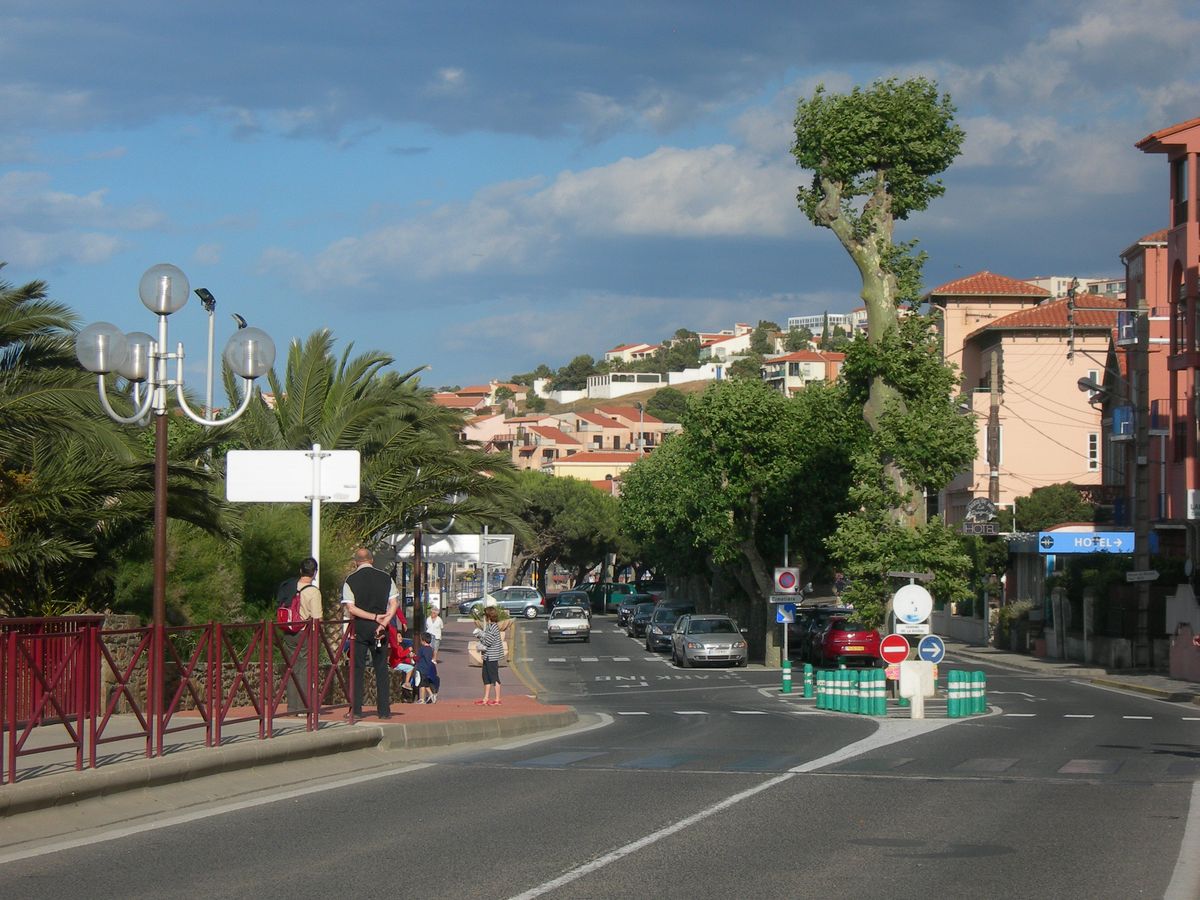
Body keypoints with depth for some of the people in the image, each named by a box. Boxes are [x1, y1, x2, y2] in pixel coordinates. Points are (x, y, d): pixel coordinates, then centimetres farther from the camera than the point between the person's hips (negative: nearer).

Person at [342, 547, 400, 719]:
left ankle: (356, 709, -1)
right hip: (380, 627, 2)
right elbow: (394, 603, -3)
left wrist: (374, 617, -8)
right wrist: (383, 622, -10)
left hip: (359, 627, -2)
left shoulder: (351, 579, -3)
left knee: (357, 668, 3)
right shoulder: (385, 578, 4)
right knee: (381, 668, 7)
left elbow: (350, 609, -10)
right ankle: (384, 709, 5)